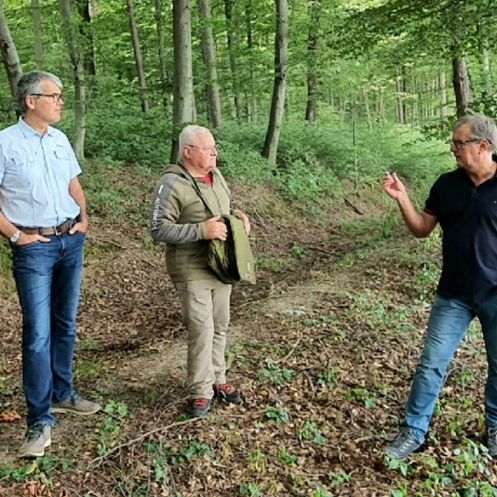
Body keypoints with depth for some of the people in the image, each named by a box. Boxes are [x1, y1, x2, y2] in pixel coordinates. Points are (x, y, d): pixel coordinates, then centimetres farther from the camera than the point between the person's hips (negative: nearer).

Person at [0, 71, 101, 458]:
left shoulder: (60, 139, 9)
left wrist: (84, 219, 8)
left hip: (71, 241, 6)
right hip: (34, 248, -6)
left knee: (65, 324, 14)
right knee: (38, 333, -7)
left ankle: (62, 393, 29)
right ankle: (40, 420, 1)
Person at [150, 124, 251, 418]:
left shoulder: (216, 176, 8)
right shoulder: (172, 184, -15)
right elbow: (159, 230, -18)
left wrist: (238, 216, 0)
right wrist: (202, 230, -24)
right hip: (193, 270, -7)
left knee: (220, 326, 15)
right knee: (201, 330, -6)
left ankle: (217, 380, 30)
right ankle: (201, 392, 9)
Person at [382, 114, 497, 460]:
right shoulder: (447, 185, 0)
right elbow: (422, 229, 6)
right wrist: (402, 198, -9)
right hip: (454, 295, 2)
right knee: (432, 364, 3)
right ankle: (414, 432, 15)